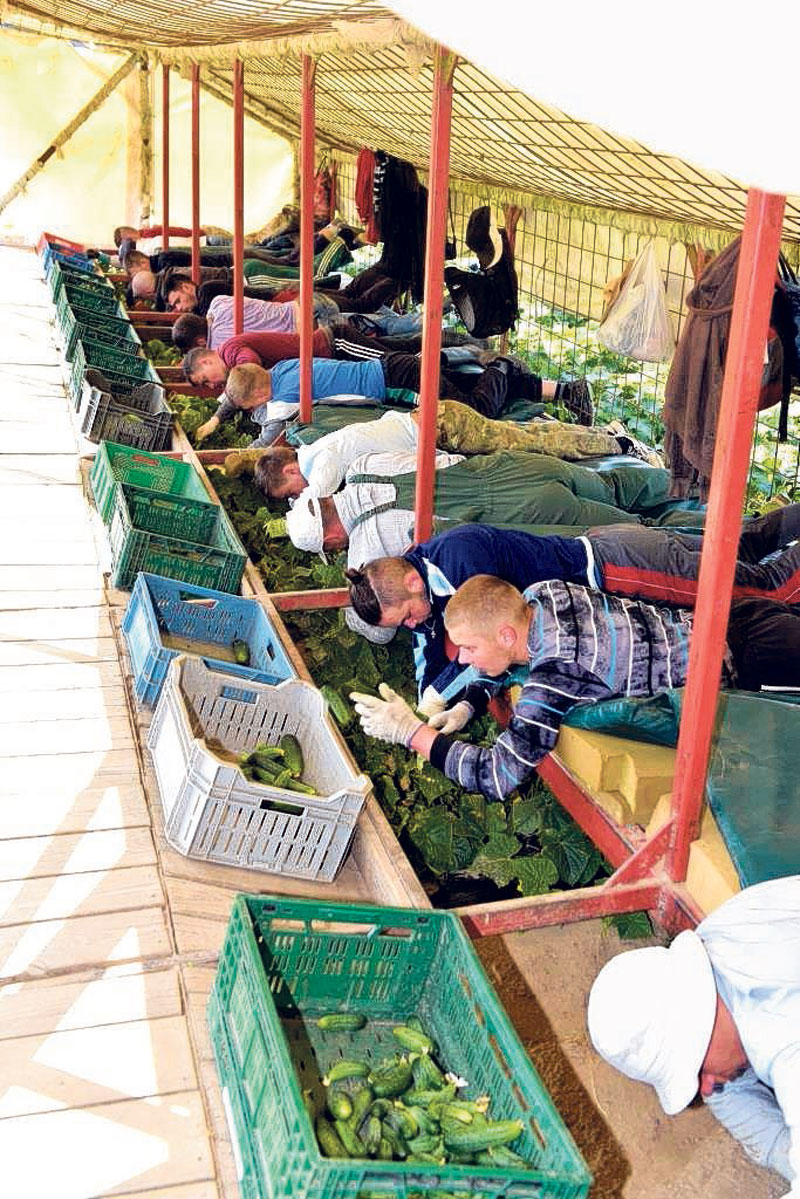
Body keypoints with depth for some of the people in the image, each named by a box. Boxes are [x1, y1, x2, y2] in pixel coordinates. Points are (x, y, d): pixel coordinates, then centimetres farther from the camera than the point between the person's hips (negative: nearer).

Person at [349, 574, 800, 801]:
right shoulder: (544, 593, -10)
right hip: (716, 620, 7)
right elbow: (508, 658, 13)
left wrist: (411, 731, -23)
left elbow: (499, 776, -27)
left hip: (738, 664, -7)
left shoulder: (555, 676, -33)